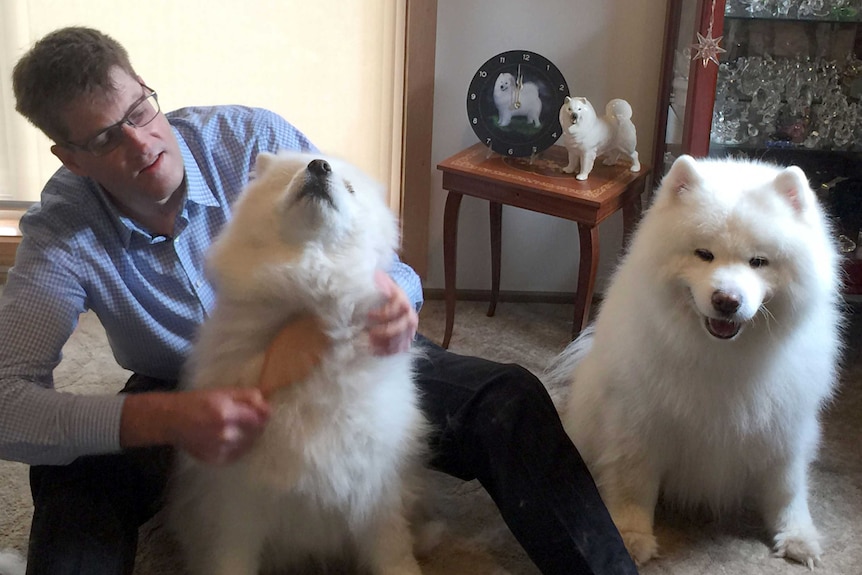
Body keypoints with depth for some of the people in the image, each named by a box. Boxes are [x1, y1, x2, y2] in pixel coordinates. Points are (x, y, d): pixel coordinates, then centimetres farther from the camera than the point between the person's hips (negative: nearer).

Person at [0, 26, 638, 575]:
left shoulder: (255, 138, -19)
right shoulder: (60, 234, -19)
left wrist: (393, 297, -41)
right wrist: (165, 418, -47)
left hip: (332, 354, 1)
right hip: (183, 394, 0)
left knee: (507, 400, -20)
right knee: (69, 478, -31)